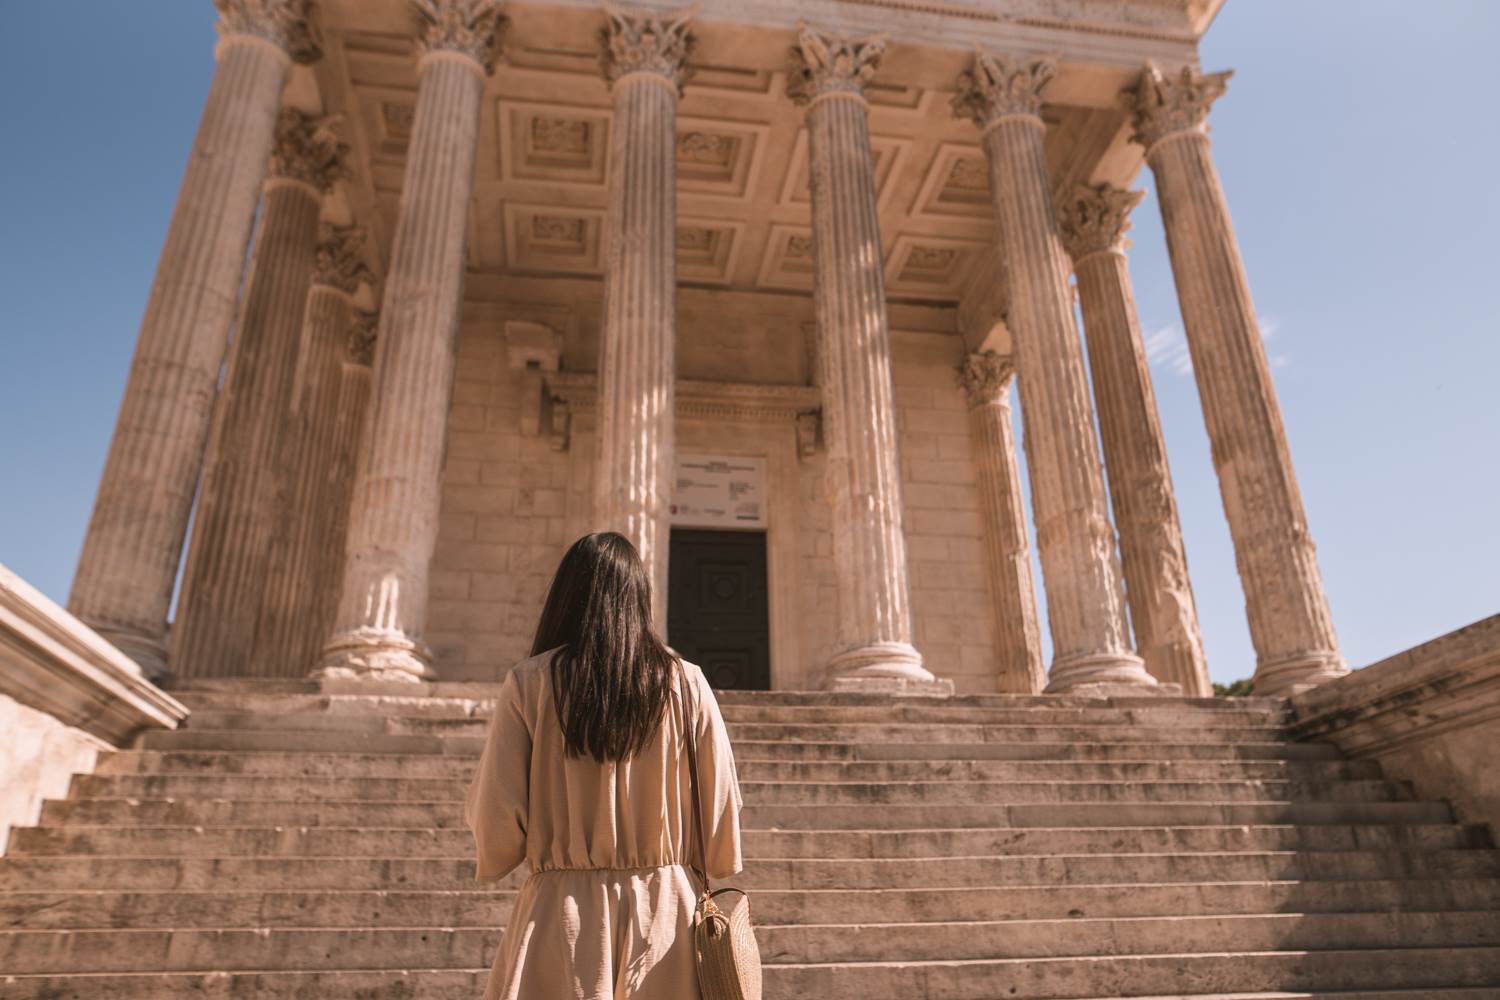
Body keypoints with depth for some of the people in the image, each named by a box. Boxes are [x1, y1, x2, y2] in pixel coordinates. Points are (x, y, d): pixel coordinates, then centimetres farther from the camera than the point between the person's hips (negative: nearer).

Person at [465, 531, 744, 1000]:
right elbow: (722, 823, -2)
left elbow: (497, 831, -8)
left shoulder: (528, 683, -5)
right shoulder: (686, 683, -2)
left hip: (564, 914, -1)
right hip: (669, 914, 2)